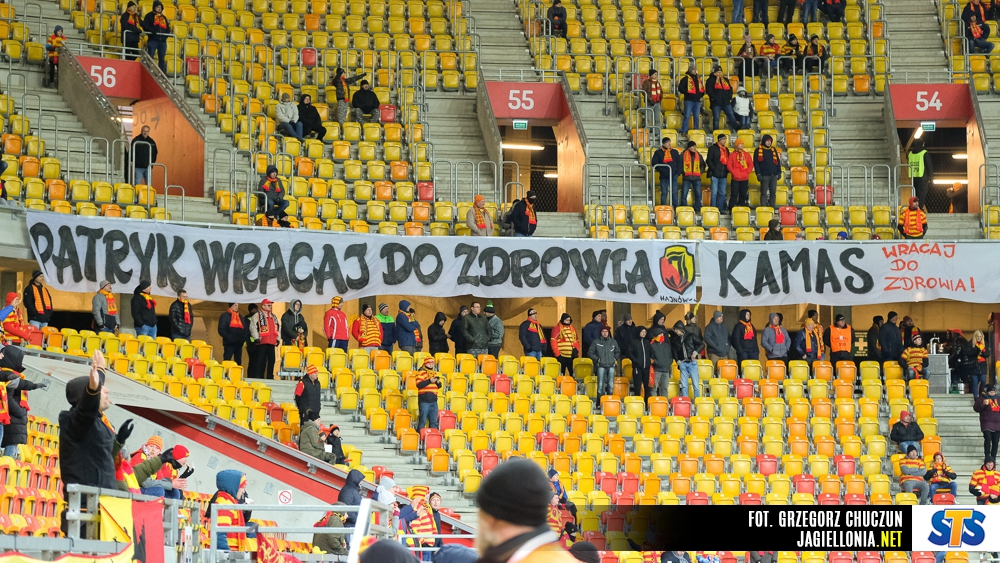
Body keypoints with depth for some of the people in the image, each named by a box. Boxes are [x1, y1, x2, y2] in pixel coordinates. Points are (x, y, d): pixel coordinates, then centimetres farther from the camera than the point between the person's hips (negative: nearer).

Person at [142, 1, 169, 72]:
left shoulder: (163, 17, 21)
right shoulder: (150, 16, 5)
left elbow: (167, 28, 21)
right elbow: (145, 25, -5)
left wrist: (166, 34, 1)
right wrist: (152, 30, -20)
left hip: (162, 41, 5)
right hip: (153, 40, -5)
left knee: (162, 59, 5)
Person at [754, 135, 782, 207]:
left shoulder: (774, 150, 11)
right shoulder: (758, 150, -2)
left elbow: (778, 161, 16)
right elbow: (756, 163, -4)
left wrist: (779, 172, 9)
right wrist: (758, 174, -11)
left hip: (773, 175, 4)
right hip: (764, 176, -4)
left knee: (773, 192, 6)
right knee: (764, 193, -3)